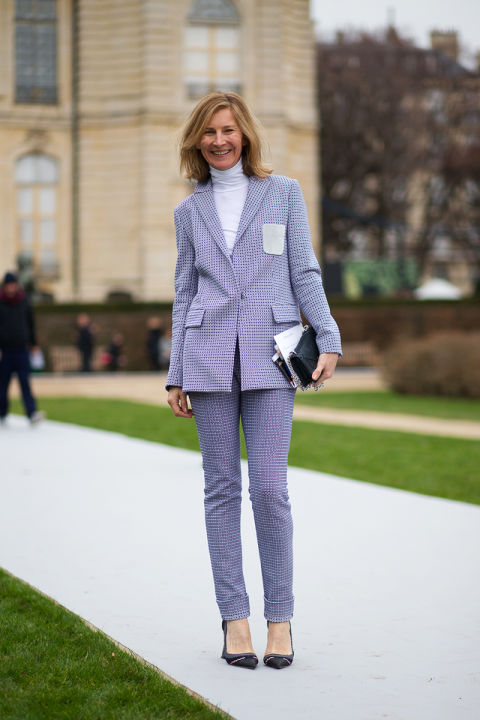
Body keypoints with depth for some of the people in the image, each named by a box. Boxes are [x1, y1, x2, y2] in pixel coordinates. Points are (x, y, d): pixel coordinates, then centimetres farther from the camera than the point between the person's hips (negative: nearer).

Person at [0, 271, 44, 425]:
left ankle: (32, 414, -18)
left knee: (25, 382, -8)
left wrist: (34, 343, 16)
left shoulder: (24, 302, 6)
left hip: (21, 349, 1)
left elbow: (30, 324, 15)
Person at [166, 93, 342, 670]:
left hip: (270, 355, -2)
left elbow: (305, 274, 7)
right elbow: (184, 294, 14)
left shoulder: (283, 193, 8)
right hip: (209, 356, 2)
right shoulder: (189, 211, 13)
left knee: (270, 489, -7)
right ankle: (234, 615, 9)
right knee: (222, 488, 2)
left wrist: (328, 339, -6)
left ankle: (280, 618, 3)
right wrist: (176, 375, 10)